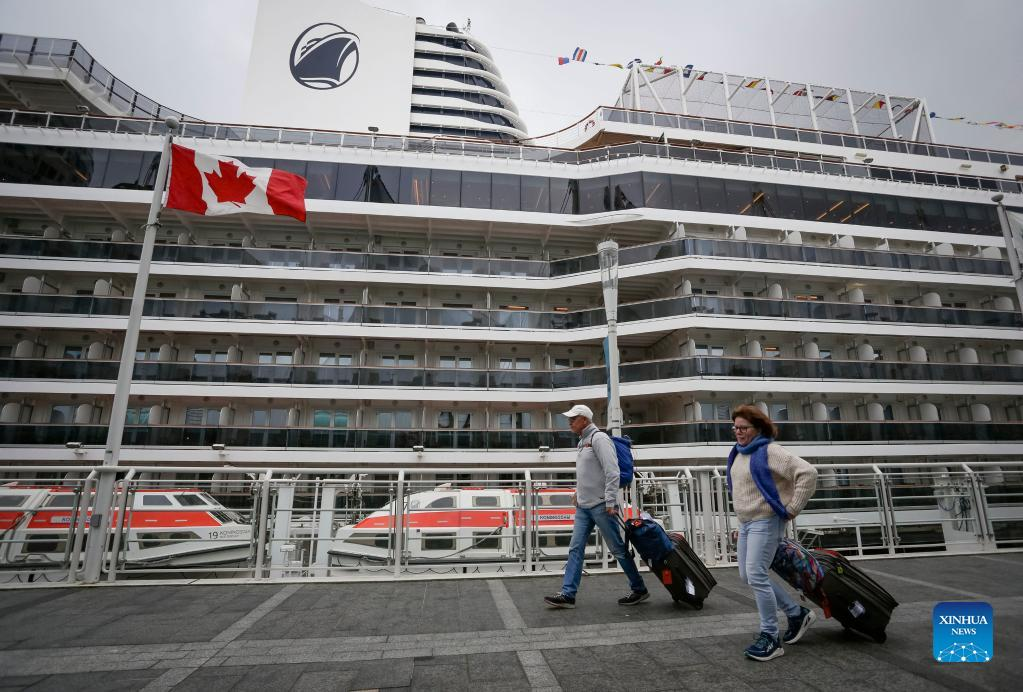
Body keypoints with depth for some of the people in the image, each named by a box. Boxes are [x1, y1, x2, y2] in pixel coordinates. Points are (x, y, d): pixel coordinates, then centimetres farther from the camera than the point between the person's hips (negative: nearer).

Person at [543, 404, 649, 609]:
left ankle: (639, 590, 20)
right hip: (583, 506, 9)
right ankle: (567, 594, 8)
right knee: (575, 549, 4)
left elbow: (612, 472, -19)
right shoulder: (582, 442, 16)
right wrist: (578, 493, 17)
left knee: (618, 549, 4)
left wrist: (610, 502, -21)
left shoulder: (599, 438, -13)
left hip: (601, 505, -8)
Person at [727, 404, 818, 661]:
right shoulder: (738, 453, 9)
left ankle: (770, 638, 5)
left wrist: (792, 508, -19)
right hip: (745, 523, 9)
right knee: (747, 576, 14)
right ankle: (797, 613, 31)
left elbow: (808, 472, -23)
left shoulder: (769, 451, -16)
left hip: (765, 522, -9)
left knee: (756, 576, -11)